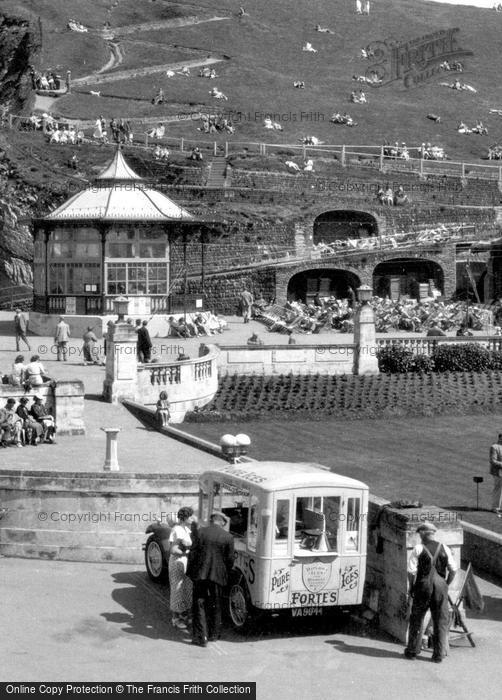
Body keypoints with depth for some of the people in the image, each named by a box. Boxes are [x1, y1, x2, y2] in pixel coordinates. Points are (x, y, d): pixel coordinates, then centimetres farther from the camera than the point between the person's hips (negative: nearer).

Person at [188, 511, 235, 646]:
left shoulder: (201, 532, -4)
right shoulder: (228, 537, -4)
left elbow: (193, 553, -3)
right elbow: (230, 559, -1)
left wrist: (190, 571, 6)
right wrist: (227, 574, 14)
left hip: (200, 574, -1)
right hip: (218, 575, 1)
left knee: (199, 605, 5)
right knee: (215, 606, 16)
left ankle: (200, 637, -1)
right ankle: (213, 634, 27)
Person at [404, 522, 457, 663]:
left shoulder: (418, 549, -5)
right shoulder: (444, 549, 5)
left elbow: (411, 571, -9)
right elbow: (453, 569, 4)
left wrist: (411, 587, 3)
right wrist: (446, 584, 14)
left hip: (423, 585, -2)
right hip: (440, 585, 2)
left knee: (417, 619, 11)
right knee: (441, 620, 8)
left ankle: (412, 651, 17)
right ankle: (439, 655, 8)